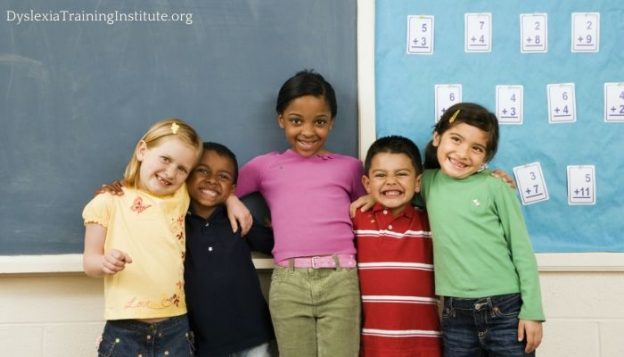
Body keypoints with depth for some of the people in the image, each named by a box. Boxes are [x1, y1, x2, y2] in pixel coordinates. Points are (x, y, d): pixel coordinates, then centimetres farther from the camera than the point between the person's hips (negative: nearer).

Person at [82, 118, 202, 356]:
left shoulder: (181, 198, 10)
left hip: (176, 328, 3)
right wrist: (105, 262, -21)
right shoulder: (109, 202, -1)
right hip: (125, 331, -3)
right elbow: (90, 262, 0)